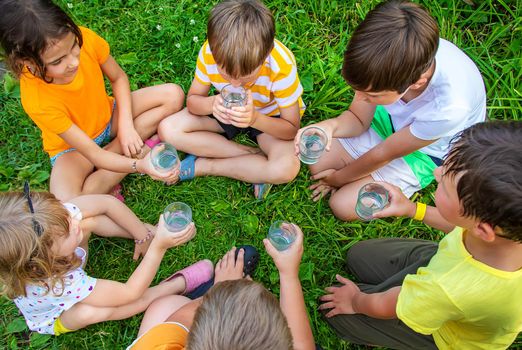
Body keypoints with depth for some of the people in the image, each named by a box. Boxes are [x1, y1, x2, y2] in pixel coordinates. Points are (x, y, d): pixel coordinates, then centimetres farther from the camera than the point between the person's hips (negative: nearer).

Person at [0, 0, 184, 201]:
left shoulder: (85, 39, -27)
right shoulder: (36, 100, -35)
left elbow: (118, 78, -7)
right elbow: (93, 154, -31)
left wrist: (127, 125, -17)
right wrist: (140, 165, -42)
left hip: (106, 115, 5)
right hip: (73, 147, -4)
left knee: (173, 95, -13)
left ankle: (113, 151, -11)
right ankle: (137, 152, -13)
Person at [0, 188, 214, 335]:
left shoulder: (51, 221, -35)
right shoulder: (55, 284, -46)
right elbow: (129, 293, -38)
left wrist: (142, 233, -21)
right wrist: (158, 247, -45)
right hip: (56, 318, -5)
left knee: (89, 221, -19)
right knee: (89, 311, -37)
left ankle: (149, 232, -3)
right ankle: (176, 285, -21)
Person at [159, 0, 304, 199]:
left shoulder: (282, 67, -34)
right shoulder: (210, 52, -27)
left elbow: (292, 129, -24)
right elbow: (192, 100, -12)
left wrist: (255, 118, -43)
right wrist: (212, 104, -37)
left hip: (269, 116, -3)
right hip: (227, 110, 4)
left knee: (287, 168, -34)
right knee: (168, 130, -17)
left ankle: (200, 166, -16)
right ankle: (254, 155, -16)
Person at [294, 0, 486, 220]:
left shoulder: (449, 107, -43)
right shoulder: (389, 57, -31)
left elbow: (384, 153, -25)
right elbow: (358, 119, -14)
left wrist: (338, 178, -8)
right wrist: (331, 126, -38)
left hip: (425, 153, -3)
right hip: (390, 119, 4)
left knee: (343, 206, -8)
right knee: (318, 164, -4)